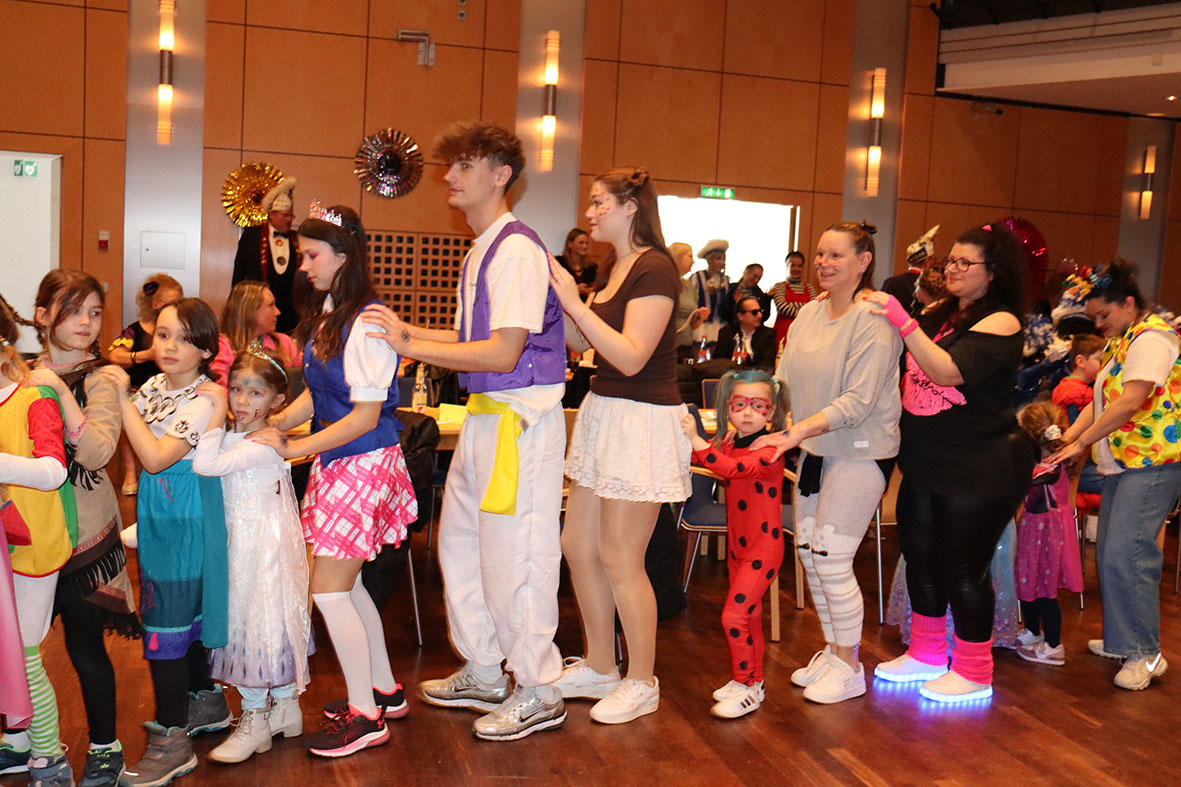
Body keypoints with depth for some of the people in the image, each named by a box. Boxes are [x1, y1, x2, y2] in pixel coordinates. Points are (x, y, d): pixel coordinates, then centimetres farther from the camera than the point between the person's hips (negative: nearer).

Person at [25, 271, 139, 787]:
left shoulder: (99, 380, -8)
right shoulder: (24, 374, 7)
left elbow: (96, 453, -22)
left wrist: (60, 390, -25)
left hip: (84, 532, -4)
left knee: (85, 646, 4)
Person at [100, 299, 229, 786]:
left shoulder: (203, 400, -18)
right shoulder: (154, 386, 6)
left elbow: (156, 457, -26)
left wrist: (124, 398, -24)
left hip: (185, 522, -8)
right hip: (159, 519, 8)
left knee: (167, 622, -4)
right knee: (180, 614, 18)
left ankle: (172, 740, 7)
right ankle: (206, 702, 37)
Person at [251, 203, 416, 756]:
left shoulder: (366, 322, -19)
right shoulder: (324, 314, 8)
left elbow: (366, 415, -19)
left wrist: (294, 448, -18)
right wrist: (274, 423, -1)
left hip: (365, 462, -9)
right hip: (334, 460, 9)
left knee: (328, 588, -5)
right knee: (344, 581, 15)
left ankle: (365, 715, 9)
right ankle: (383, 689, 31)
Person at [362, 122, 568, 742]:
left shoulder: (517, 249, -16)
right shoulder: (480, 250, 15)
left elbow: (503, 353, -21)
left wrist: (412, 347, -15)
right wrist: (411, 333, 11)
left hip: (519, 418, -10)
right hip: (485, 414, 10)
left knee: (511, 555, -1)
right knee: (459, 542, 18)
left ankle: (538, 693, 17)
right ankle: (482, 672, 35)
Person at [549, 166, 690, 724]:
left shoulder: (653, 270, -15)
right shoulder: (612, 267, 13)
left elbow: (630, 357, -22)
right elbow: (581, 341, 15)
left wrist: (573, 301, -21)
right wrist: (553, 293, 3)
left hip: (643, 423, -9)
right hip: (602, 412, 9)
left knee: (619, 559, 0)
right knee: (577, 546, 13)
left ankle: (642, 682, 18)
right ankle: (599, 667, 30)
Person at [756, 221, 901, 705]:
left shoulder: (873, 320, -16)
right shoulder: (810, 313, 7)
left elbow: (858, 401, -22)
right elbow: (784, 379, 9)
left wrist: (798, 432, -30)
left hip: (859, 453, -7)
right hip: (815, 450, 8)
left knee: (831, 557, -6)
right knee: (808, 551, 11)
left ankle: (849, 666, 14)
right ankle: (831, 650, 30)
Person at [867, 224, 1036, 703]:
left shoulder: (1001, 323, -13)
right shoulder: (941, 314, 10)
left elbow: (948, 370, -27)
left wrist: (902, 322, -34)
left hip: (981, 466, -8)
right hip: (929, 461, 8)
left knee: (963, 567, 0)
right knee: (919, 553, 15)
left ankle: (973, 673, 18)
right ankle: (926, 655, 32)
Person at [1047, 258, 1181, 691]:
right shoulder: (1122, 344, 19)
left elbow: (1131, 402, -21)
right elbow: (1099, 402, 17)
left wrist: (1082, 442, -15)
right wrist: (1066, 439, 3)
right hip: (1122, 464, 10)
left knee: (1125, 555, -14)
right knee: (1109, 555, 11)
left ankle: (1146, 653, -5)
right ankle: (1121, 639, 23)